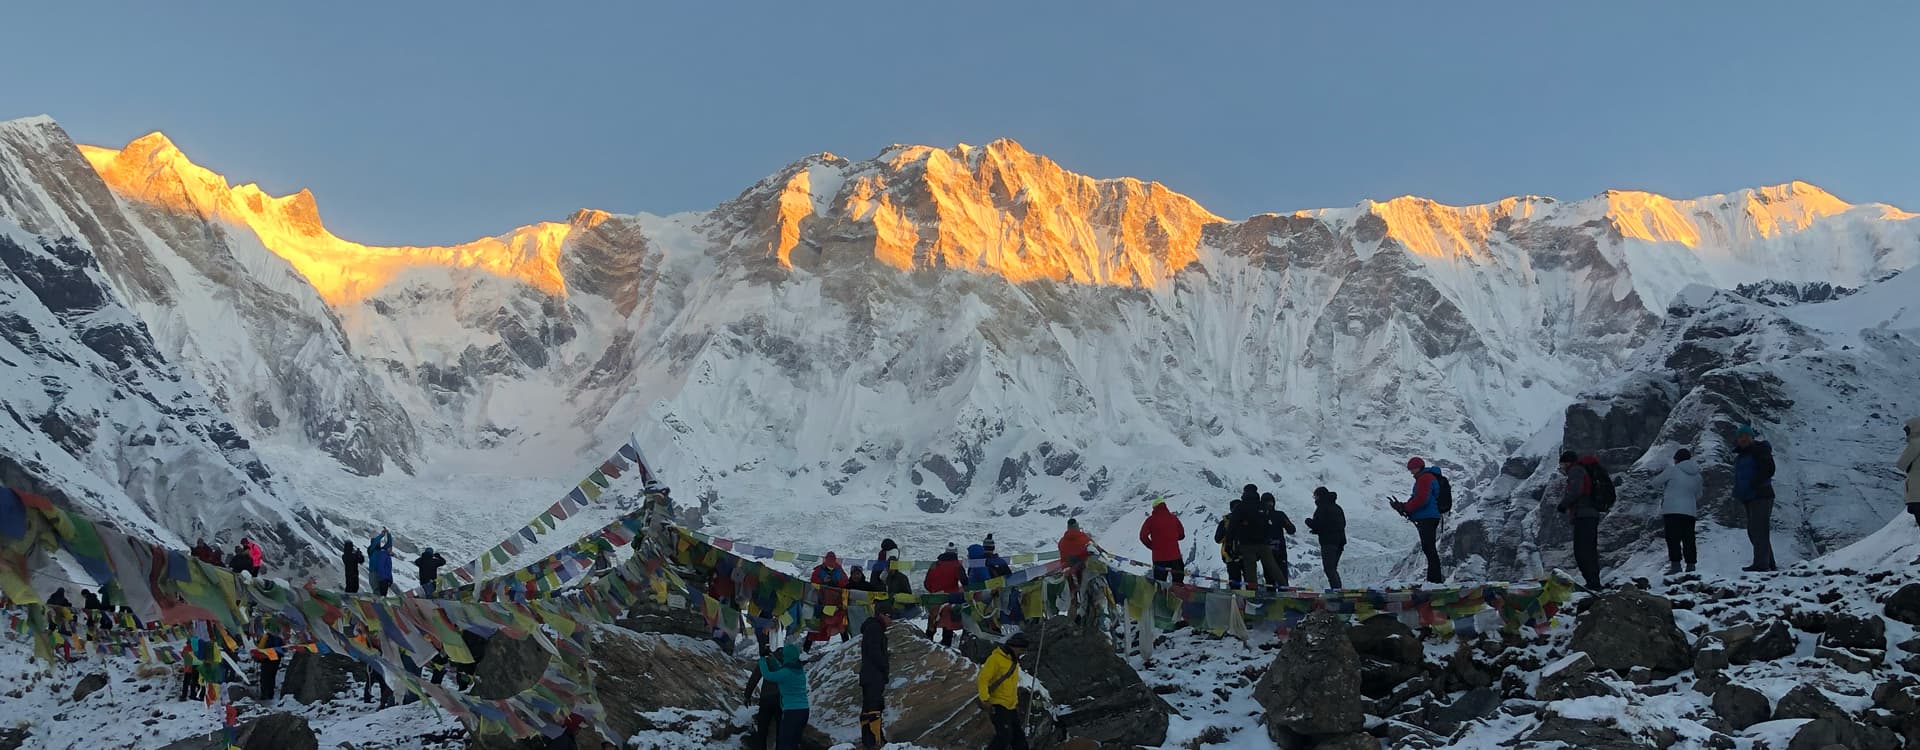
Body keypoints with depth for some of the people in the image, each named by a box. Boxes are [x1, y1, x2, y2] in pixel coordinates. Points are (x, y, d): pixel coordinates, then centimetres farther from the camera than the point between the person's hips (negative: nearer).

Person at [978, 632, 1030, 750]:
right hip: (998, 706, -9)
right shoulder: (995, 658, -14)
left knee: (1019, 736, 9)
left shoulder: (1014, 660, 15)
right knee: (1004, 736, -18)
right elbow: (982, 679, -18)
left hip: (1011, 706, 9)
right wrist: (985, 699, -24)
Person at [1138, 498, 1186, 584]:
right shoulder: (1173, 518, 2)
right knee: (1178, 582, 11)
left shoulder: (1151, 520, -4)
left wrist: (1152, 546, 4)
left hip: (1159, 557, -1)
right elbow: (1181, 535, 10)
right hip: (1175, 556, 1)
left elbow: (1143, 536, -9)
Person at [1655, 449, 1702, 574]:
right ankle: (1690, 566, 9)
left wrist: (1663, 474, 22)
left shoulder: (1672, 470, -6)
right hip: (1690, 511, 5)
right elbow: (1698, 495, 22)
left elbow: (1656, 481, 3)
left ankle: (1675, 564, -14)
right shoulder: (1697, 475, 12)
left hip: (1672, 510, -5)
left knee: (1673, 538, -6)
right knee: (1688, 539, 9)